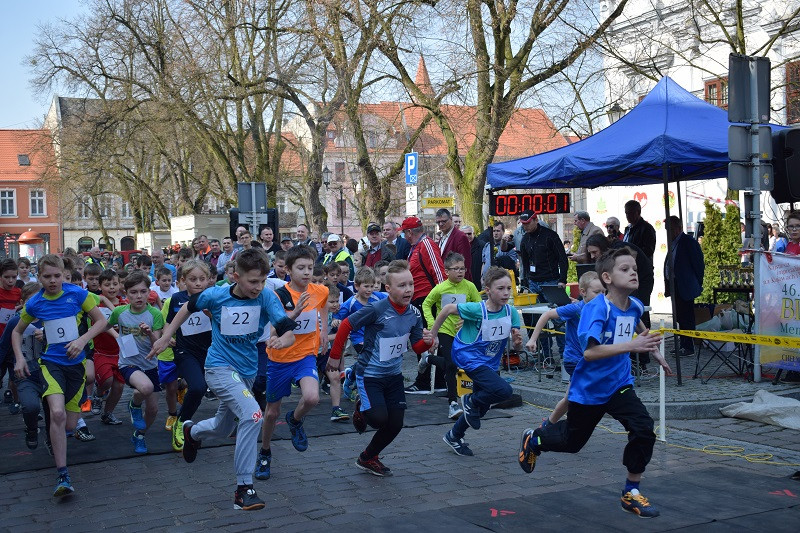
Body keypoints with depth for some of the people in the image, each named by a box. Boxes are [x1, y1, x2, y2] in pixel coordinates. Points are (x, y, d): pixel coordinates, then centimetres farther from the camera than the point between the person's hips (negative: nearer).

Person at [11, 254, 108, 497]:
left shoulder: (78, 294, -6)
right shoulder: (34, 304, -1)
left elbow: (101, 321, 0)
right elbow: (17, 332, 15)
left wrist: (82, 340, -15)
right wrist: (19, 357, 1)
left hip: (76, 363, 1)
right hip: (51, 362, -1)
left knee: (69, 424, 4)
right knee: (57, 413, -25)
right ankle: (63, 476, -18)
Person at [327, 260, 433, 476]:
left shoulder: (414, 313, -5)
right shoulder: (377, 309, -23)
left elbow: (417, 346, 4)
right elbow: (346, 325, -15)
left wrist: (427, 341, -19)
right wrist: (335, 356, -8)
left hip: (394, 375, 6)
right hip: (369, 374, -6)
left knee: (396, 424, 6)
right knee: (379, 418, -17)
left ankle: (368, 458, 30)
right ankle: (361, 408, 21)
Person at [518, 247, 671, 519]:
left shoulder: (635, 306, -5)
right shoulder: (596, 308, -26)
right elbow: (589, 352, -39)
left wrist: (655, 352, 22)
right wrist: (631, 346, -43)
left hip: (619, 385, 5)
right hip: (589, 389, -5)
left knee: (643, 429, -17)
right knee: (572, 441, 16)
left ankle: (631, 492, 1)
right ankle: (534, 439, 49)